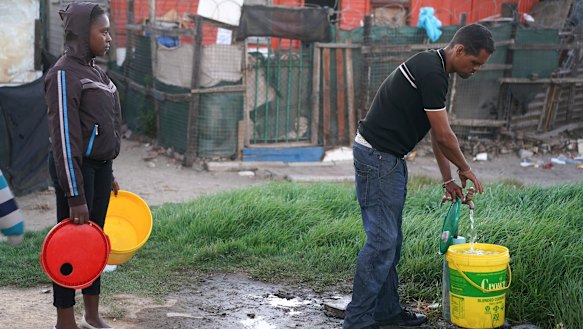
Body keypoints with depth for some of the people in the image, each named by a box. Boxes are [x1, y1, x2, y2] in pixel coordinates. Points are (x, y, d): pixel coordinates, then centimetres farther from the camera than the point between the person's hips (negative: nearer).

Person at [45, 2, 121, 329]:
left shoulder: (95, 72, 11)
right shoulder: (65, 74, -15)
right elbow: (64, 137, -19)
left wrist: (109, 174, 18)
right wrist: (75, 196, -21)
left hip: (100, 167, 8)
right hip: (77, 168, -8)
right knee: (72, 241, 1)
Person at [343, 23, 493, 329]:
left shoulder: (433, 69, 13)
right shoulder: (430, 72, -19)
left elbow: (438, 134, 18)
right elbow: (443, 135, -15)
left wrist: (449, 180, 17)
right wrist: (465, 169, 2)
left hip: (389, 158, 10)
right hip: (377, 157, -10)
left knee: (391, 240, 14)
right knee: (381, 240, -8)